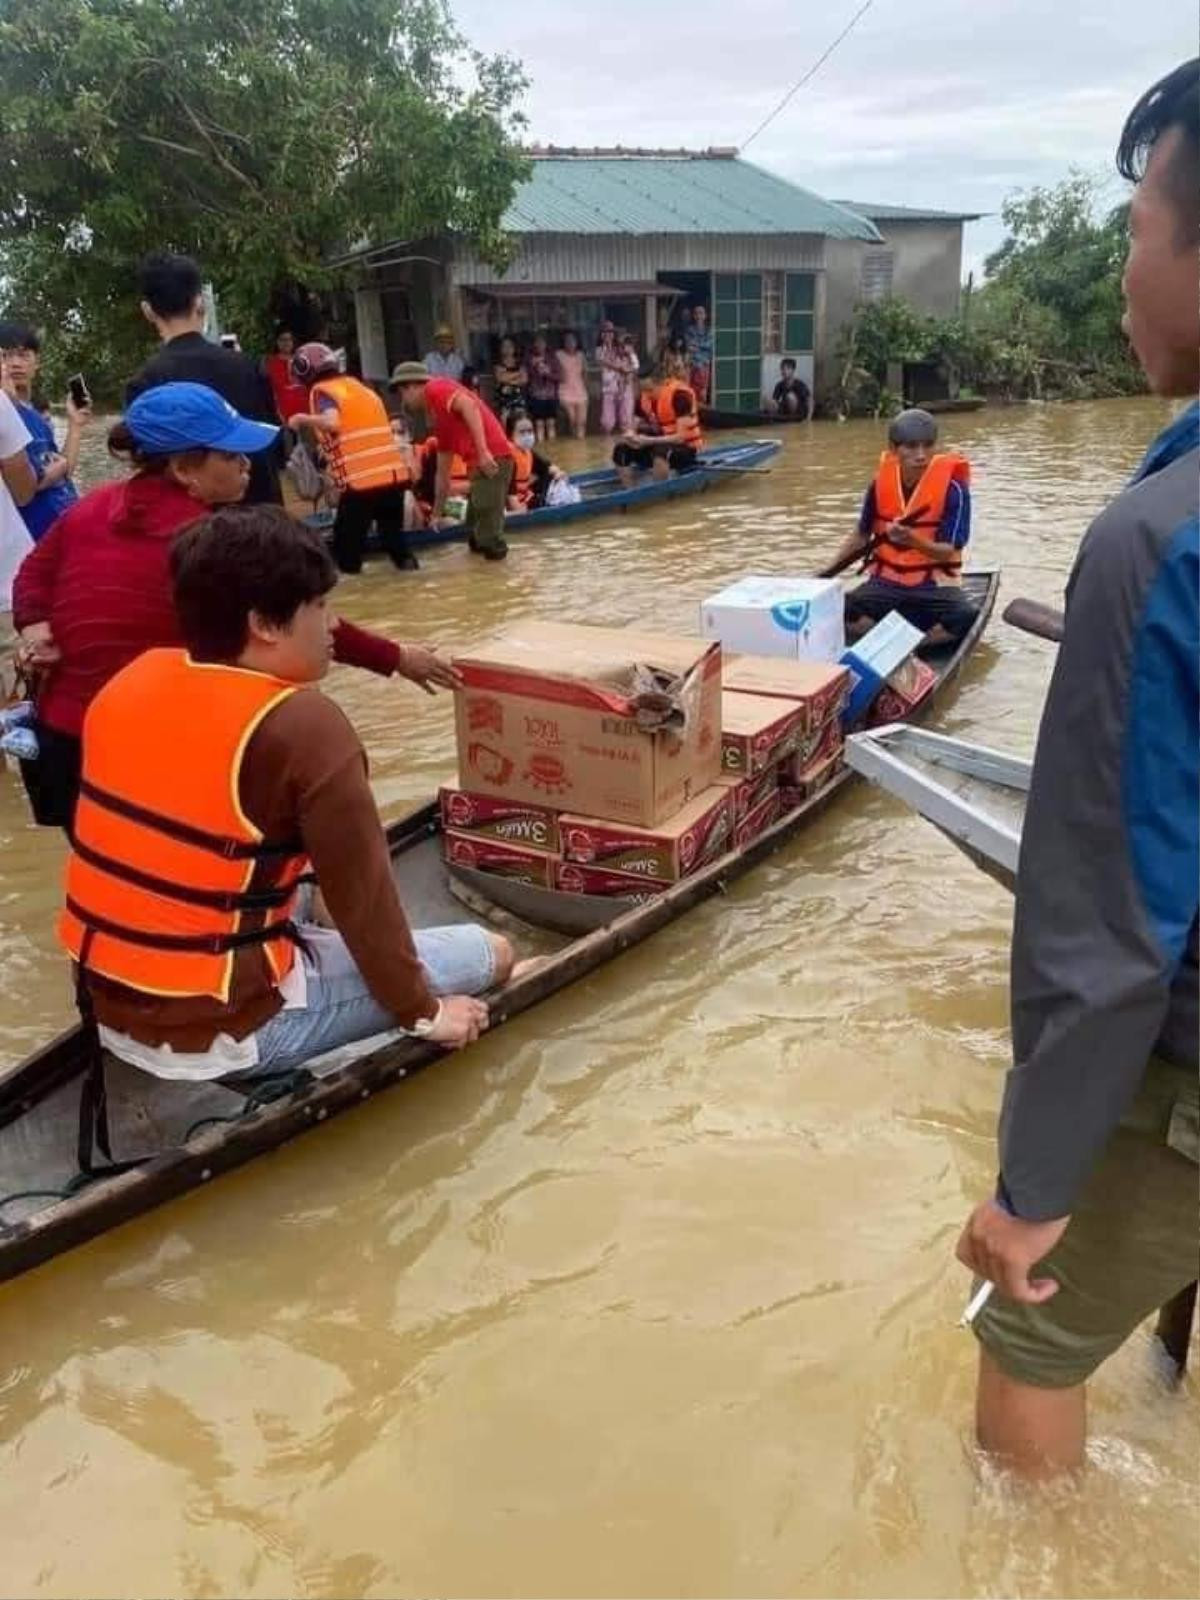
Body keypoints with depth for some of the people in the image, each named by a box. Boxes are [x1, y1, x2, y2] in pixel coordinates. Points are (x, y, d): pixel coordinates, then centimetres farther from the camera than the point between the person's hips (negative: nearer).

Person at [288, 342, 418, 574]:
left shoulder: (322, 391, 0)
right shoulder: (359, 386, 22)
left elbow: (332, 423, -19)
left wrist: (302, 419, -3)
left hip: (361, 480, -6)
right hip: (396, 473, 6)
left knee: (347, 542, 3)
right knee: (392, 532, 20)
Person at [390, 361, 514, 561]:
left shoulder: (435, 389, 2)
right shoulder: (440, 422, 28)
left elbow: (469, 406, -16)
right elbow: (443, 473, 33)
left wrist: (483, 451, -23)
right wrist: (437, 513, 38)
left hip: (492, 459, -10)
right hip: (482, 463, 10)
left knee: (485, 520, -10)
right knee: (477, 524, 19)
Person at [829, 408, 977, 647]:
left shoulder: (952, 488, -13)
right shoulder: (881, 483, -3)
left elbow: (948, 552, -16)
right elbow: (861, 535, 11)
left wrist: (912, 540, -35)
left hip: (935, 583, -2)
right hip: (886, 581, 2)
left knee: (964, 618, -34)